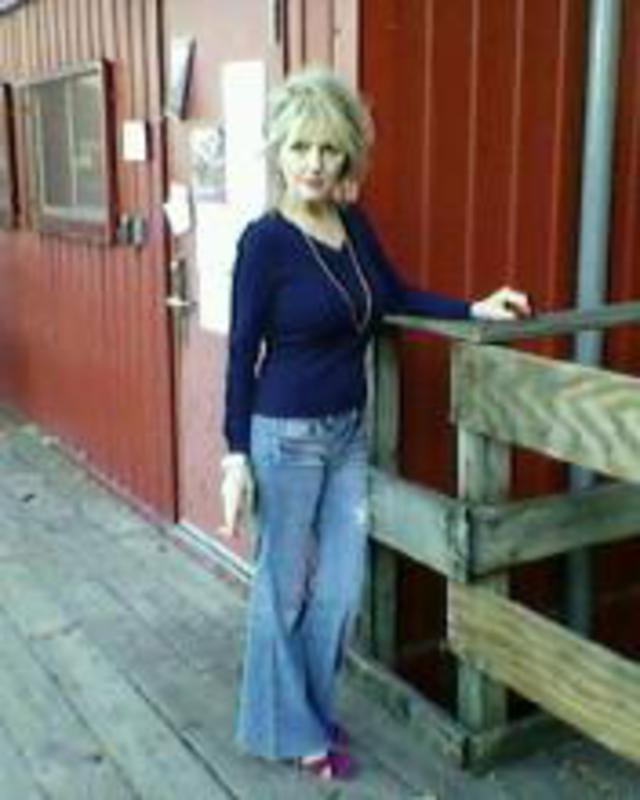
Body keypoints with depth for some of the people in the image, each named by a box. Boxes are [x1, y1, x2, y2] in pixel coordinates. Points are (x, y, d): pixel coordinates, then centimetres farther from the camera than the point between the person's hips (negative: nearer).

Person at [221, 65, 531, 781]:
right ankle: (287, 729, 27)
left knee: (341, 586, 13)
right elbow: (242, 352, -12)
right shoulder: (265, 240, -15)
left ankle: (310, 712, 34)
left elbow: (397, 298, 17)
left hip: (349, 432, 7)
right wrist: (236, 455, -12)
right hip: (286, 435, -6)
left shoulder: (355, 225, 3)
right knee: (284, 586, 8)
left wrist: (476, 309, 6)